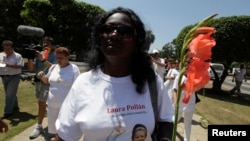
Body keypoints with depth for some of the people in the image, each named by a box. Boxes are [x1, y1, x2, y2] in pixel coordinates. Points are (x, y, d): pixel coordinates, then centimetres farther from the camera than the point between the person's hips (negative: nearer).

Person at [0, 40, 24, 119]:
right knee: (10, 94, 16)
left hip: (14, 77, -6)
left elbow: (19, 66, -15)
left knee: (10, 95, -6)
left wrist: (9, 65, -26)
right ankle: (15, 107, 32)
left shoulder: (17, 56, -8)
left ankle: (8, 112, 0)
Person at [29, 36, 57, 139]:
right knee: (43, 102, 17)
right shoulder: (39, 54, 5)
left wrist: (43, 60, -32)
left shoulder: (54, 55, -9)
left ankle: (39, 127, 1)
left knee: (41, 103, -8)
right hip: (38, 81, 6)